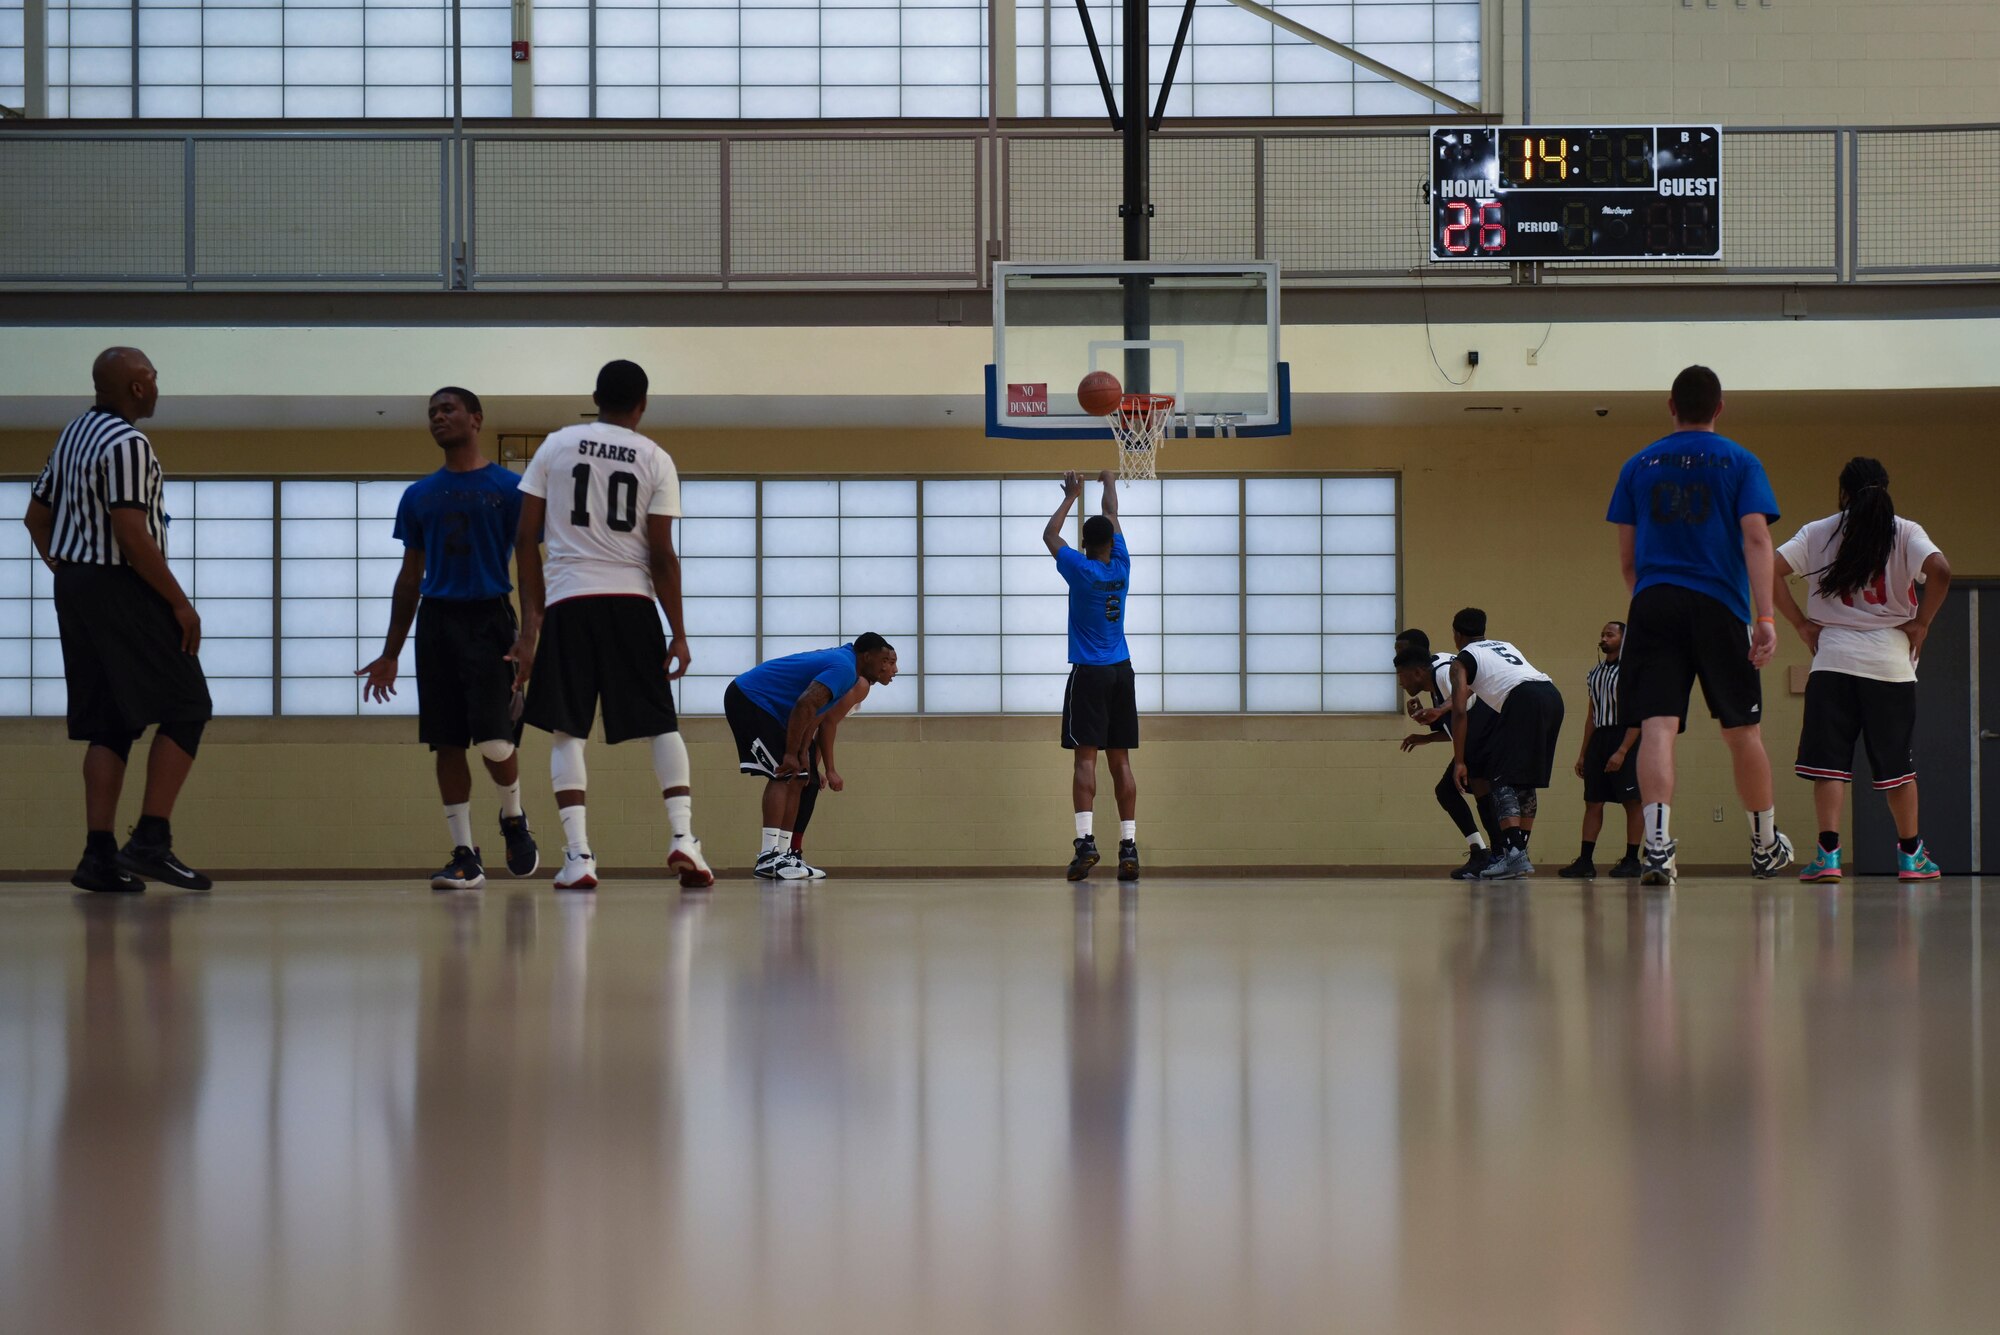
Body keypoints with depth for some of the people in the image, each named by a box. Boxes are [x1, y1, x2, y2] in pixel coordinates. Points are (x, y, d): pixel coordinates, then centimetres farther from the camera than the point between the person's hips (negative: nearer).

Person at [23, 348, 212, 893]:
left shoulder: (73, 435, 14)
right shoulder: (127, 444, -15)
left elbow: (36, 516, 19)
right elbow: (131, 535, -21)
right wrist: (180, 603, -17)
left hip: (75, 587, 9)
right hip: (121, 589, -9)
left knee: (109, 724, 9)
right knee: (186, 707, -3)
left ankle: (99, 855, 3)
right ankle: (151, 839, -10)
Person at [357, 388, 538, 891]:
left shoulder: (510, 489, 2)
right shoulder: (418, 496, 14)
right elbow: (410, 578, 17)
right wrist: (390, 654, 13)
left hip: (489, 620, -4)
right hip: (436, 622, 4)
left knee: (495, 741, -13)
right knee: (448, 744, 0)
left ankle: (514, 820, 17)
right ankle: (464, 856, 5)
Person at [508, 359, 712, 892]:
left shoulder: (556, 447, 5)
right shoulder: (656, 460, 3)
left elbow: (526, 539, 2)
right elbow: (661, 554, -2)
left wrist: (533, 615, 8)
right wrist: (679, 633, 2)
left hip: (568, 599, 0)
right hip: (632, 601, 0)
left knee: (568, 731, 3)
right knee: (662, 724, 10)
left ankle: (577, 855, -7)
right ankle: (683, 837, -5)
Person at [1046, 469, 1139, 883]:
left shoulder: (1081, 569, -7)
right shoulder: (1121, 566, 3)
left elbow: (1049, 534, 9)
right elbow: (1113, 519, 21)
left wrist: (1072, 496, 20)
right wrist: (1110, 484, 36)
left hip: (1089, 674, -4)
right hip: (1121, 671, 4)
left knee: (1086, 756, -9)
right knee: (1120, 759, 4)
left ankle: (1086, 840, -23)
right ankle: (1128, 845, -3)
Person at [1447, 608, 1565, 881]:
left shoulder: (1462, 660, 14)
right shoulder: (1505, 646, 35)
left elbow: (1460, 711, 3)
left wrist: (1459, 762, 5)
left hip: (1525, 699, -7)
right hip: (1553, 695, 7)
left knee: (1502, 779, -5)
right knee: (1526, 781, 18)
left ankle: (1513, 855, -19)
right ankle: (1519, 853, 18)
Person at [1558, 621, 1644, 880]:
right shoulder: (1594, 674, 16)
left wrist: (1622, 751, -20)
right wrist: (1583, 753, 15)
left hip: (1624, 737, -7)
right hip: (1599, 739, 7)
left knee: (1632, 802, -4)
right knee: (1592, 802, 3)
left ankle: (1632, 860, 0)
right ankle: (1585, 861, 2)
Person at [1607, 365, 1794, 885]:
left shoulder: (1639, 465, 11)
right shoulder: (1740, 462, 5)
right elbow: (1756, 539, -7)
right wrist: (1765, 618, -12)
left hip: (1653, 607, 1)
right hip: (1719, 607, -1)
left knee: (1658, 726, -8)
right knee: (1742, 731, 12)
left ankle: (1657, 845, -25)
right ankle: (1765, 846, 27)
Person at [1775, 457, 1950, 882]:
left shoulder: (1817, 533, 6)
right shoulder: (1904, 533, 2)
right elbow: (1940, 571, -15)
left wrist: (1802, 624, 1)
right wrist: (1921, 623, -3)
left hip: (1833, 659, 0)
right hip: (1890, 660, 0)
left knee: (1829, 762, 0)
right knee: (1897, 763, 10)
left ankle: (1828, 854, -10)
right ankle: (1911, 855, 17)